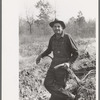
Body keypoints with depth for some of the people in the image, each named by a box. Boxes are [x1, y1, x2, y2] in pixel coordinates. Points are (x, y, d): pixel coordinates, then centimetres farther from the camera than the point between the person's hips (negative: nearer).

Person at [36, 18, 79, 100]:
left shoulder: (67, 37, -12)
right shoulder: (52, 38, 4)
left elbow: (76, 52, -6)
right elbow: (49, 50, 22)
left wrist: (69, 63, -17)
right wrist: (41, 56, 7)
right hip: (54, 63, 6)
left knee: (60, 85, -2)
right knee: (48, 83, -2)